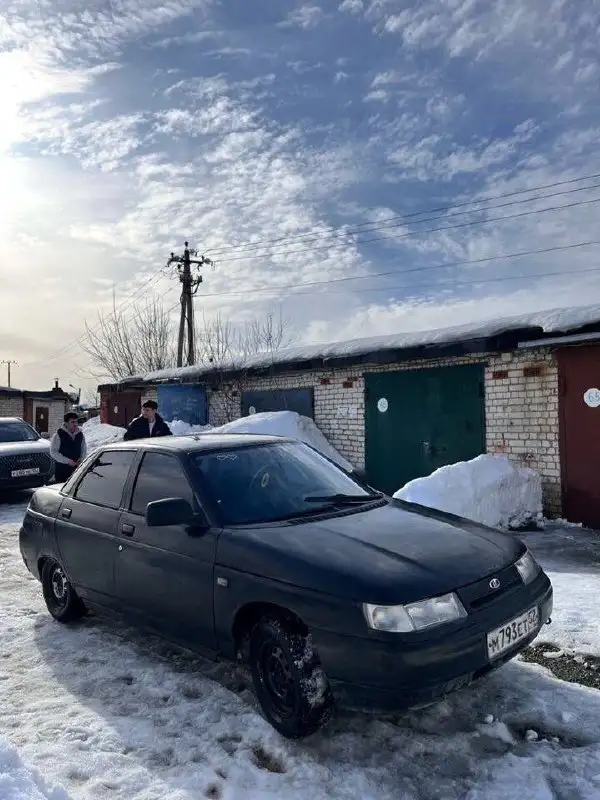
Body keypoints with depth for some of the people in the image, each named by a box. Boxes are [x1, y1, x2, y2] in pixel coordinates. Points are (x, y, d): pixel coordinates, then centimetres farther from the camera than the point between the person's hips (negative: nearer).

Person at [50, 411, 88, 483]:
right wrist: (67, 461, -16)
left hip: (77, 469, 4)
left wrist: (82, 458, -3)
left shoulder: (80, 434, 7)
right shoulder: (58, 435, -6)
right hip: (61, 470, -4)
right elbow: (53, 452, -7)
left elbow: (84, 449, 17)